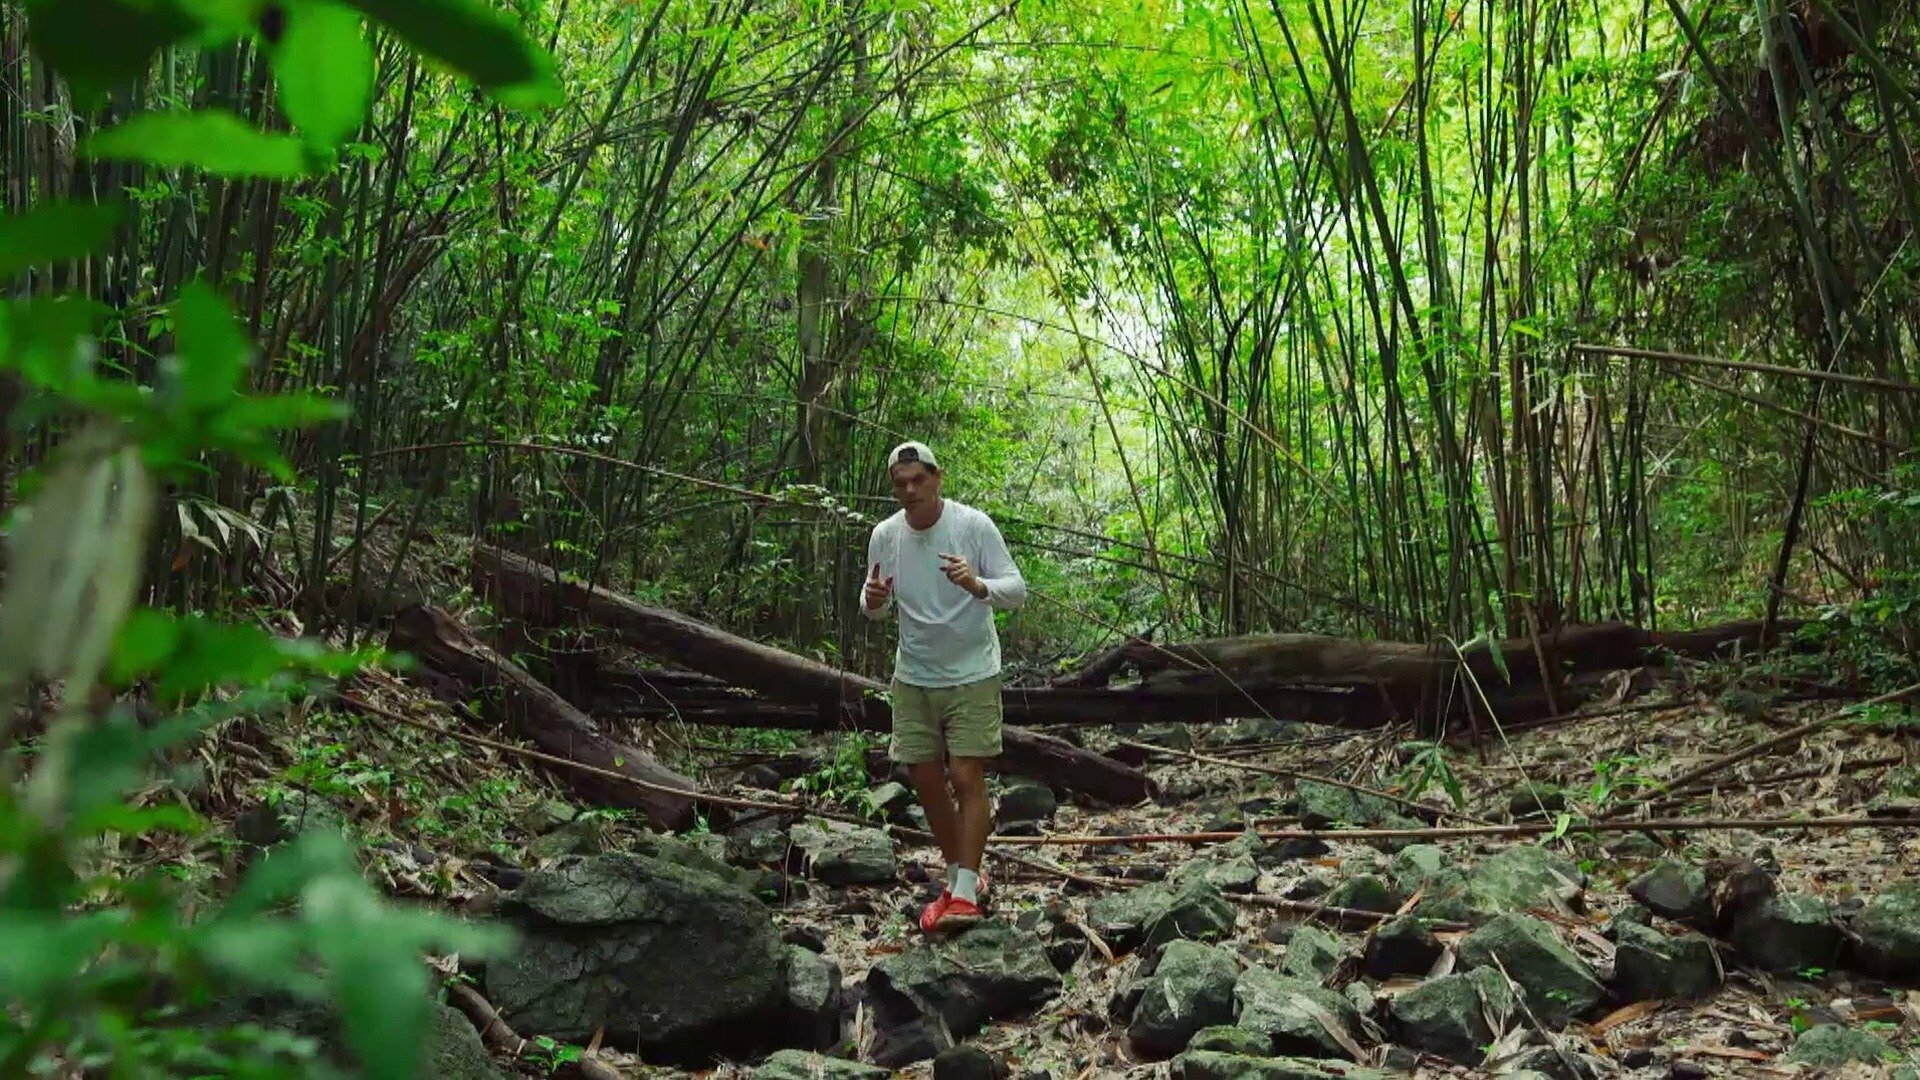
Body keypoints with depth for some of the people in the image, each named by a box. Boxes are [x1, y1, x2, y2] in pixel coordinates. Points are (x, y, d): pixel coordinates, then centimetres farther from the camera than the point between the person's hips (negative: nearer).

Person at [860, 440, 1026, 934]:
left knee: (967, 779, -8)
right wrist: (872, 600, -16)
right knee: (926, 780, 8)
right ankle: (959, 873, 26)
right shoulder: (884, 535, -1)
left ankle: (965, 893, -2)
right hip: (913, 677, 4)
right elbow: (875, 609, 9)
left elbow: (1017, 590, -12)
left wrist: (978, 587, -33)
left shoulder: (973, 525, -12)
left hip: (972, 675, -4)